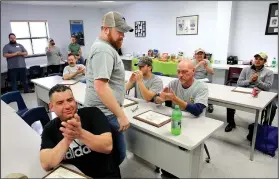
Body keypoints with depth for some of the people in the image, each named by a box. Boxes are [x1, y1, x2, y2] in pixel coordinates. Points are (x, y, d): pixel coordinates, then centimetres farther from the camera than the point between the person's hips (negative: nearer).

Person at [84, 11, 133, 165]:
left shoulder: (104, 47, 16)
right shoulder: (104, 50, -19)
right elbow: (101, 87, -29)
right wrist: (121, 115, -26)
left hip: (102, 112, 11)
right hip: (105, 114, -11)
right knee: (117, 155, 2)